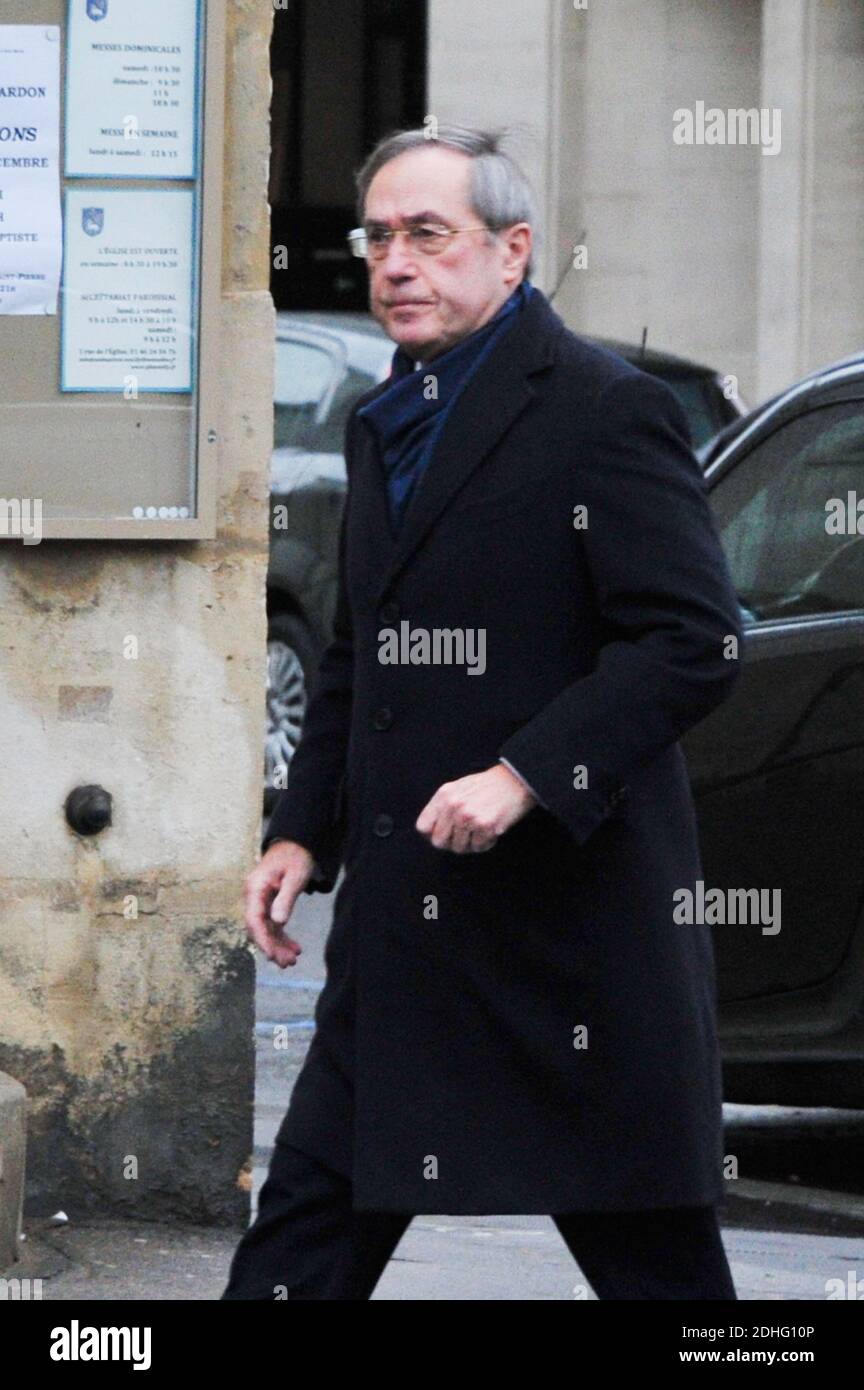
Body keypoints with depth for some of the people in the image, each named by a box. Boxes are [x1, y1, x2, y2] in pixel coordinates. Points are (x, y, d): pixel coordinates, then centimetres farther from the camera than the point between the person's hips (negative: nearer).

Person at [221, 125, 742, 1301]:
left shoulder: (607, 411, -10)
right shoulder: (382, 426, 16)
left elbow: (697, 640, -17)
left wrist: (525, 776, -23)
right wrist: (303, 832, 12)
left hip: (575, 915, -7)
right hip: (405, 920, 8)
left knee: (650, 1250, 1)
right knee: (308, 1217, 5)